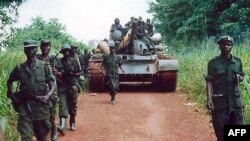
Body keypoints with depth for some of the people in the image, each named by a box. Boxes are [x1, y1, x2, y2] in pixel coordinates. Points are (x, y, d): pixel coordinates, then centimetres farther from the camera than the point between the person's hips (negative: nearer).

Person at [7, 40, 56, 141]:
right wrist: (12, 95, 7)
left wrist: (47, 96, -24)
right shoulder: (19, 68, 6)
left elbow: (53, 85, -5)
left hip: (41, 106, -1)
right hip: (24, 107, 1)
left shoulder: (44, 66, -1)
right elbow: (10, 81, 22)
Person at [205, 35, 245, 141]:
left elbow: (242, 77, 18)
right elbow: (209, 82, -8)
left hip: (236, 101, 3)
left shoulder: (238, 61, 7)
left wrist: (239, 78, -7)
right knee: (221, 131, 5)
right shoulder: (213, 63, -3)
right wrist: (209, 99, -19)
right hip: (220, 101, -3)